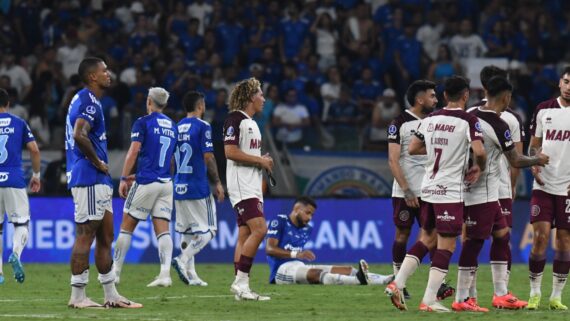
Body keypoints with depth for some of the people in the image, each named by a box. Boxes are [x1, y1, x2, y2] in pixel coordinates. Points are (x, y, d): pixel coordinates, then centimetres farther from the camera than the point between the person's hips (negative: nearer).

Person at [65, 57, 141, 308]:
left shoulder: (85, 100, 19)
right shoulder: (88, 102, -13)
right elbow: (79, 136, -28)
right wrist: (97, 162, -16)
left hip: (98, 181, 11)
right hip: (89, 179, -11)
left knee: (105, 237, 12)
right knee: (86, 235, -8)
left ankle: (111, 295, 16)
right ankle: (78, 296, -6)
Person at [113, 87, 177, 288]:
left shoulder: (143, 123, -5)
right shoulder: (172, 126, 15)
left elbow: (133, 152, -13)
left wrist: (124, 178, -9)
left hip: (146, 182, -5)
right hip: (166, 183, 5)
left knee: (127, 226, 5)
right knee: (163, 229, 0)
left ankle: (115, 273, 7)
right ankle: (165, 274, -13)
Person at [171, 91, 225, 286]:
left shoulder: (177, 128, 11)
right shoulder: (202, 127, -9)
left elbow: (171, 159, 14)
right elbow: (208, 158, -13)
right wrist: (217, 183, -6)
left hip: (179, 188, 7)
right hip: (198, 188, -7)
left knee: (187, 233, 11)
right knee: (208, 231, 0)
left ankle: (190, 275, 8)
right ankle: (183, 260, -18)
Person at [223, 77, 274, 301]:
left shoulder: (251, 123, 20)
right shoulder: (235, 120, -11)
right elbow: (230, 152, -20)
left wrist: (263, 161, 11)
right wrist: (260, 160, -14)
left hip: (252, 188, 10)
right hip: (241, 187, -10)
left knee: (245, 235, 7)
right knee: (259, 229, -19)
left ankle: (240, 287, 6)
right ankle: (241, 281, -17)